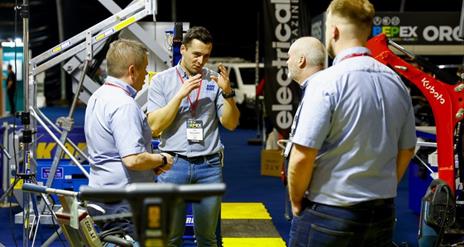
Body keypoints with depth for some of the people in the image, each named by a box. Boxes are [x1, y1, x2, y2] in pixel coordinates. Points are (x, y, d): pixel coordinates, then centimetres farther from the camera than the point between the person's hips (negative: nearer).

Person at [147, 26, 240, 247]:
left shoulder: (214, 80, 6)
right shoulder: (161, 80, 3)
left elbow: (231, 124, 4)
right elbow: (154, 126, -5)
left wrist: (227, 92, -11)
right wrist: (181, 94, -12)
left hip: (209, 165, 1)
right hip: (174, 163, -1)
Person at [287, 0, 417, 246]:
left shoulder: (326, 82, -17)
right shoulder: (396, 82, 3)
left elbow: (302, 156, -19)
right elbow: (407, 150, 12)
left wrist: (296, 201, -3)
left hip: (328, 214, -6)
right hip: (382, 213, 6)